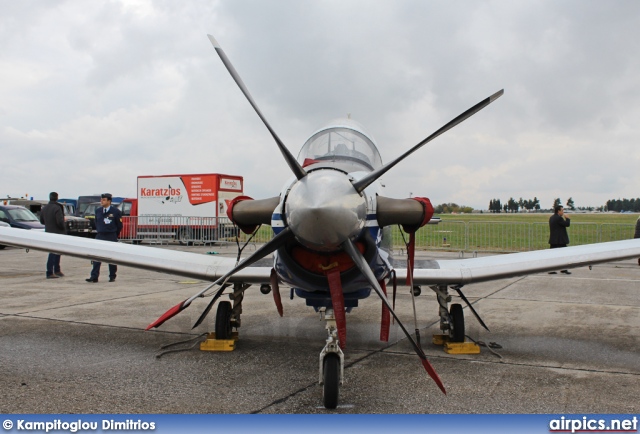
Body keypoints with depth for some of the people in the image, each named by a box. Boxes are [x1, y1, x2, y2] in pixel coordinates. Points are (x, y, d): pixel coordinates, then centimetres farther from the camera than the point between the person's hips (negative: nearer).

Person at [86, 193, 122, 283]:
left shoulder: (115, 211, -5)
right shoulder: (97, 211, 7)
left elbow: (119, 225, 2)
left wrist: (114, 235, 7)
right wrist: (99, 231, 15)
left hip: (111, 237, -3)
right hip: (100, 236, 3)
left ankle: (112, 277, 13)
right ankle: (94, 277, -6)